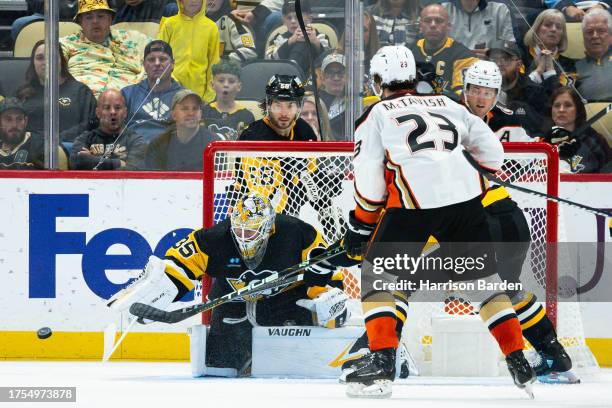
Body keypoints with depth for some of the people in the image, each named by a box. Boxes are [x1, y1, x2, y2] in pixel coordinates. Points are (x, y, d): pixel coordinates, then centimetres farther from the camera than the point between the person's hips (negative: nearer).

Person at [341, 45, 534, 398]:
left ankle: (382, 361, -4)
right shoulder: (448, 106, 23)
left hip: (413, 203, -4)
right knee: (485, 278, 18)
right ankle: (519, 362, 14)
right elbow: (492, 150, 22)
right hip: (466, 198, 4)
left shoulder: (376, 114, 12)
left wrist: (361, 226, 13)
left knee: (376, 276, 10)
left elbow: (369, 179, 4)